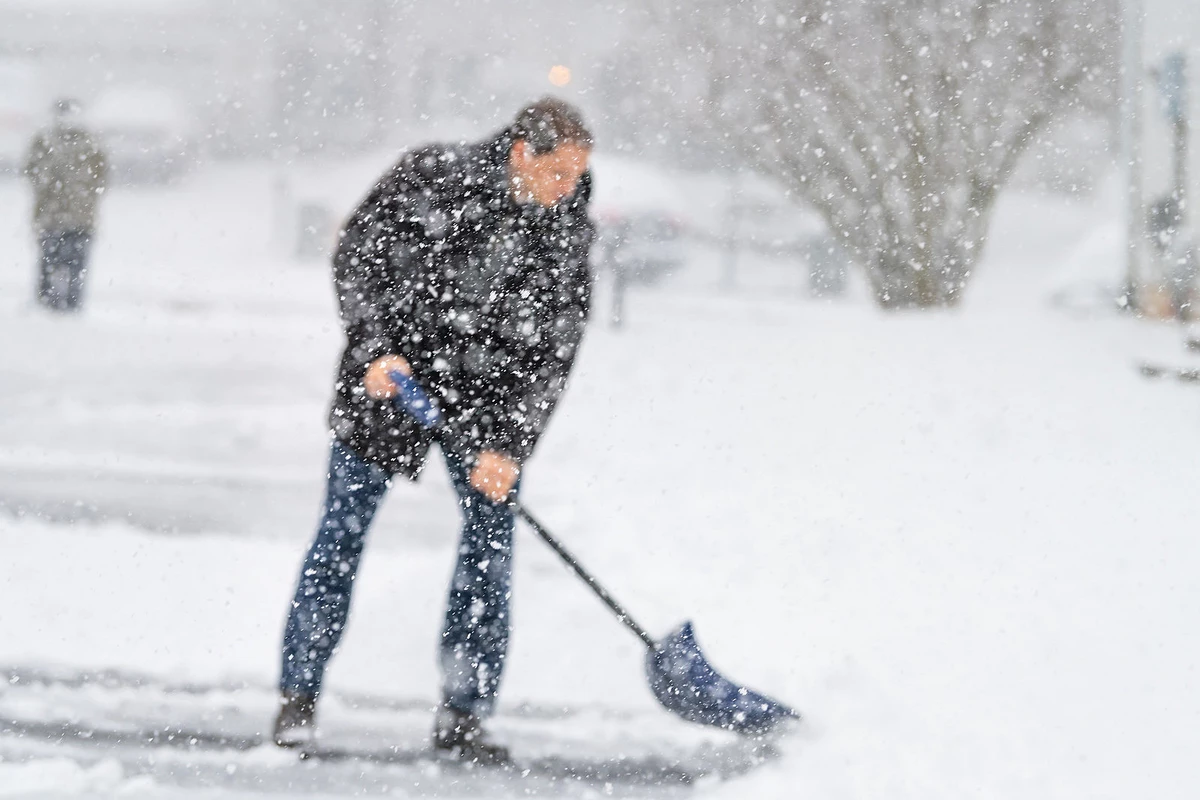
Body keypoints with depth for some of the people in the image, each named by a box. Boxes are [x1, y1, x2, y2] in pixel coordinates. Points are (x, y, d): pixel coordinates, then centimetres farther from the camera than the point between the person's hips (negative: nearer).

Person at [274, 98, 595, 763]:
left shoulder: (568, 233, -8)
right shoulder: (432, 177, -16)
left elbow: (551, 352, -8)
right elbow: (356, 254, -8)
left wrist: (507, 444, -15)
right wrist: (378, 348, -18)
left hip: (487, 393, 3)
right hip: (390, 370, -3)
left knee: (490, 534, -3)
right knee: (344, 526, -2)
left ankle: (462, 716, 5)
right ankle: (298, 696, 8)